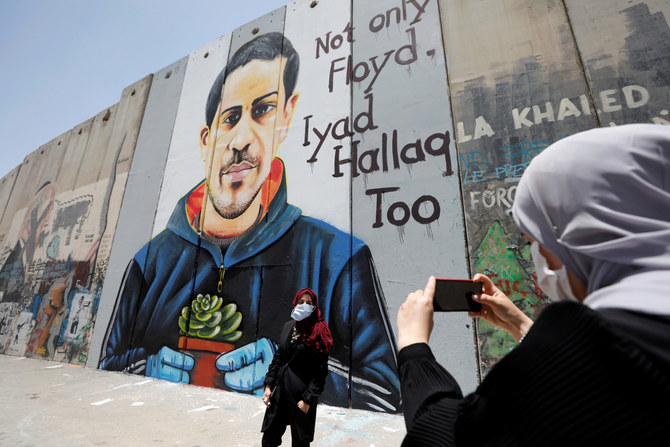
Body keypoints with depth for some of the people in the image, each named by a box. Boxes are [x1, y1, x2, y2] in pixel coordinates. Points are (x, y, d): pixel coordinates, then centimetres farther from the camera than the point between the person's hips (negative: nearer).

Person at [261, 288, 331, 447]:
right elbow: (278, 357, 10)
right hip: (280, 389, 5)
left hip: (301, 393, -5)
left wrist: (307, 400, -14)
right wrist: (268, 386, 6)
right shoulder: (288, 326, 4)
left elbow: (321, 370, -13)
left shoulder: (319, 331, -12)